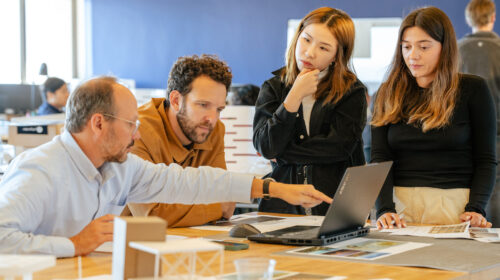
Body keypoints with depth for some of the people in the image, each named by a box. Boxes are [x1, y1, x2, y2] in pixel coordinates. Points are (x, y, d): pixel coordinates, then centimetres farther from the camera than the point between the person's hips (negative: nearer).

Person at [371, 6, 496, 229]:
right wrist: (384, 209, -13)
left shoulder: (472, 89, 6)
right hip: (399, 204, 2)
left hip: (455, 205, -1)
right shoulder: (388, 94, 12)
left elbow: (486, 159, 3)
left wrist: (475, 208, -12)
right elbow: (379, 159, 3)